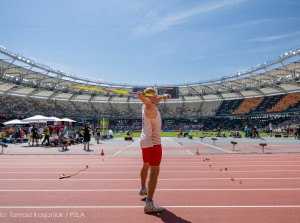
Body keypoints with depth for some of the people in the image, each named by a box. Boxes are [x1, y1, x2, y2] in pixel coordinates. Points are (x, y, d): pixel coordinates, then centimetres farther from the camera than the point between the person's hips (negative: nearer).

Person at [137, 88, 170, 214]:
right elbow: (147, 101, -41)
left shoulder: (146, 106, 12)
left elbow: (156, 101, 34)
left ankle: (143, 189, 49)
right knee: (154, 171, -13)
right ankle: (149, 204, -17)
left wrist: (164, 97, 37)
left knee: (146, 166, 28)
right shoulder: (150, 108, -16)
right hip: (153, 143, -11)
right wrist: (142, 96, -60)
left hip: (145, 142, 11)